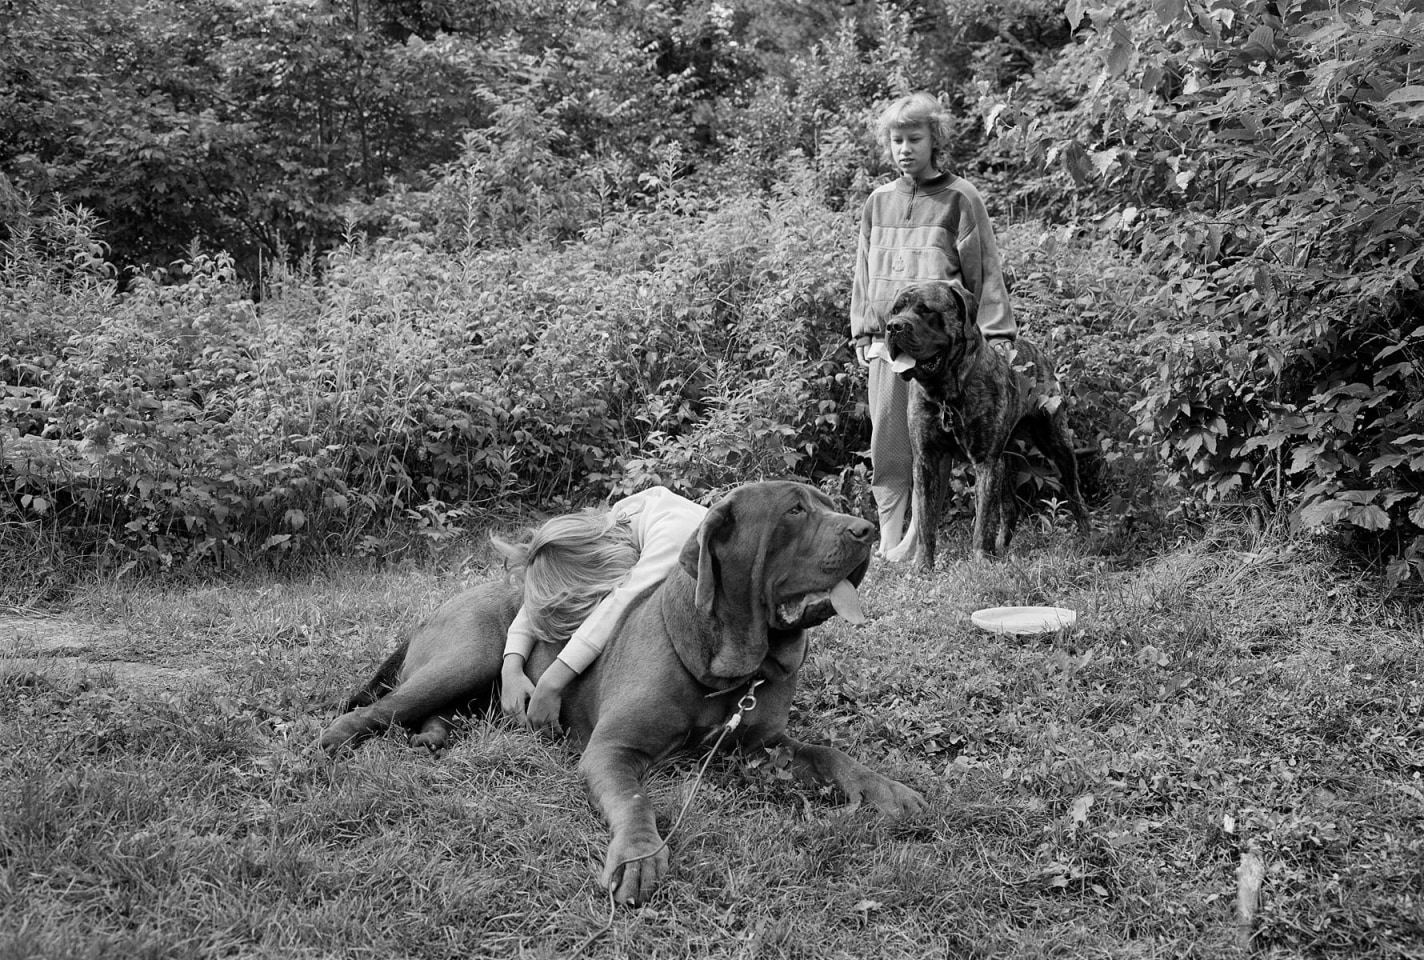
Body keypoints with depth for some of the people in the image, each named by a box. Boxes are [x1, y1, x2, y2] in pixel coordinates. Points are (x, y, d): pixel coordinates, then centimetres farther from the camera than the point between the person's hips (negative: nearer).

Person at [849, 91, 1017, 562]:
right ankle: (891, 536, 9)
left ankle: (919, 536, -2)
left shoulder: (959, 197, 1)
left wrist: (996, 331, -5)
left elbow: (984, 269, 0)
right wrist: (862, 331, 15)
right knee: (886, 444, 3)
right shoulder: (878, 201, 16)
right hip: (885, 339, 5)